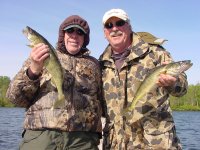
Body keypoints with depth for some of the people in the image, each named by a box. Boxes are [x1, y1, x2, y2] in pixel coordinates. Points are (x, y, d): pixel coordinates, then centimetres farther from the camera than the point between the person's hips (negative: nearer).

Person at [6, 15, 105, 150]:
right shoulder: (39, 57, 10)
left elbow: (101, 100, 17)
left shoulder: (93, 64, 16)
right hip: (42, 136, -1)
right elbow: (16, 97, 3)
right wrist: (33, 70, -14)